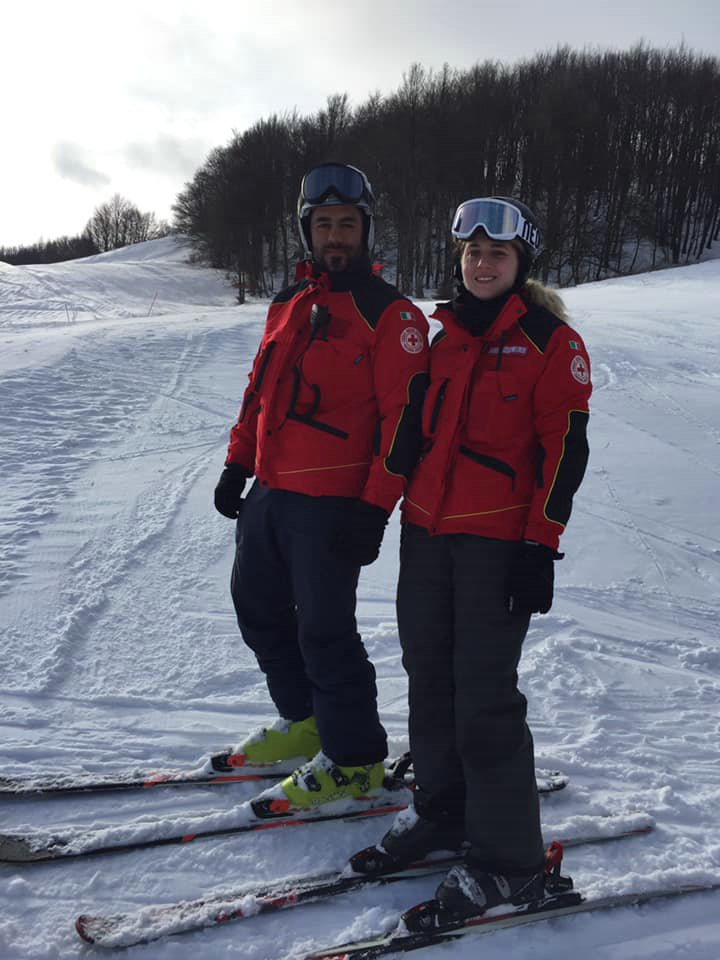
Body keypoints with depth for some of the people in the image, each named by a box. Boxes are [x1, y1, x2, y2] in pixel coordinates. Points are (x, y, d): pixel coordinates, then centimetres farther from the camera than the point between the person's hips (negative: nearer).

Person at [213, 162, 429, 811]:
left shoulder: (391, 314, -8)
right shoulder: (289, 305, 15)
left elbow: (404, 417, -14)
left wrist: (375, 508, -19)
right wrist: (238, 465, 19)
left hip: (331, 503, -8)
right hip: (270, 492, 8)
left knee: (324, 631, -3)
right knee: (258, 608, 18)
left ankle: (355, 760, 18)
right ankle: (305, 721, 37)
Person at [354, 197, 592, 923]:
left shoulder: (551, 341, -3)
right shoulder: (446, 339, 16)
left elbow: (566, 448, -8)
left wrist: (542, 544, -15)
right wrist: (389, 510, 18)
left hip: (500, 541, -6)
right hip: (428, 531, 6)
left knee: (484, 696, -5)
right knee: (429, 676, 12)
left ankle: (508, 859, 12)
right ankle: (441, 810, 31)